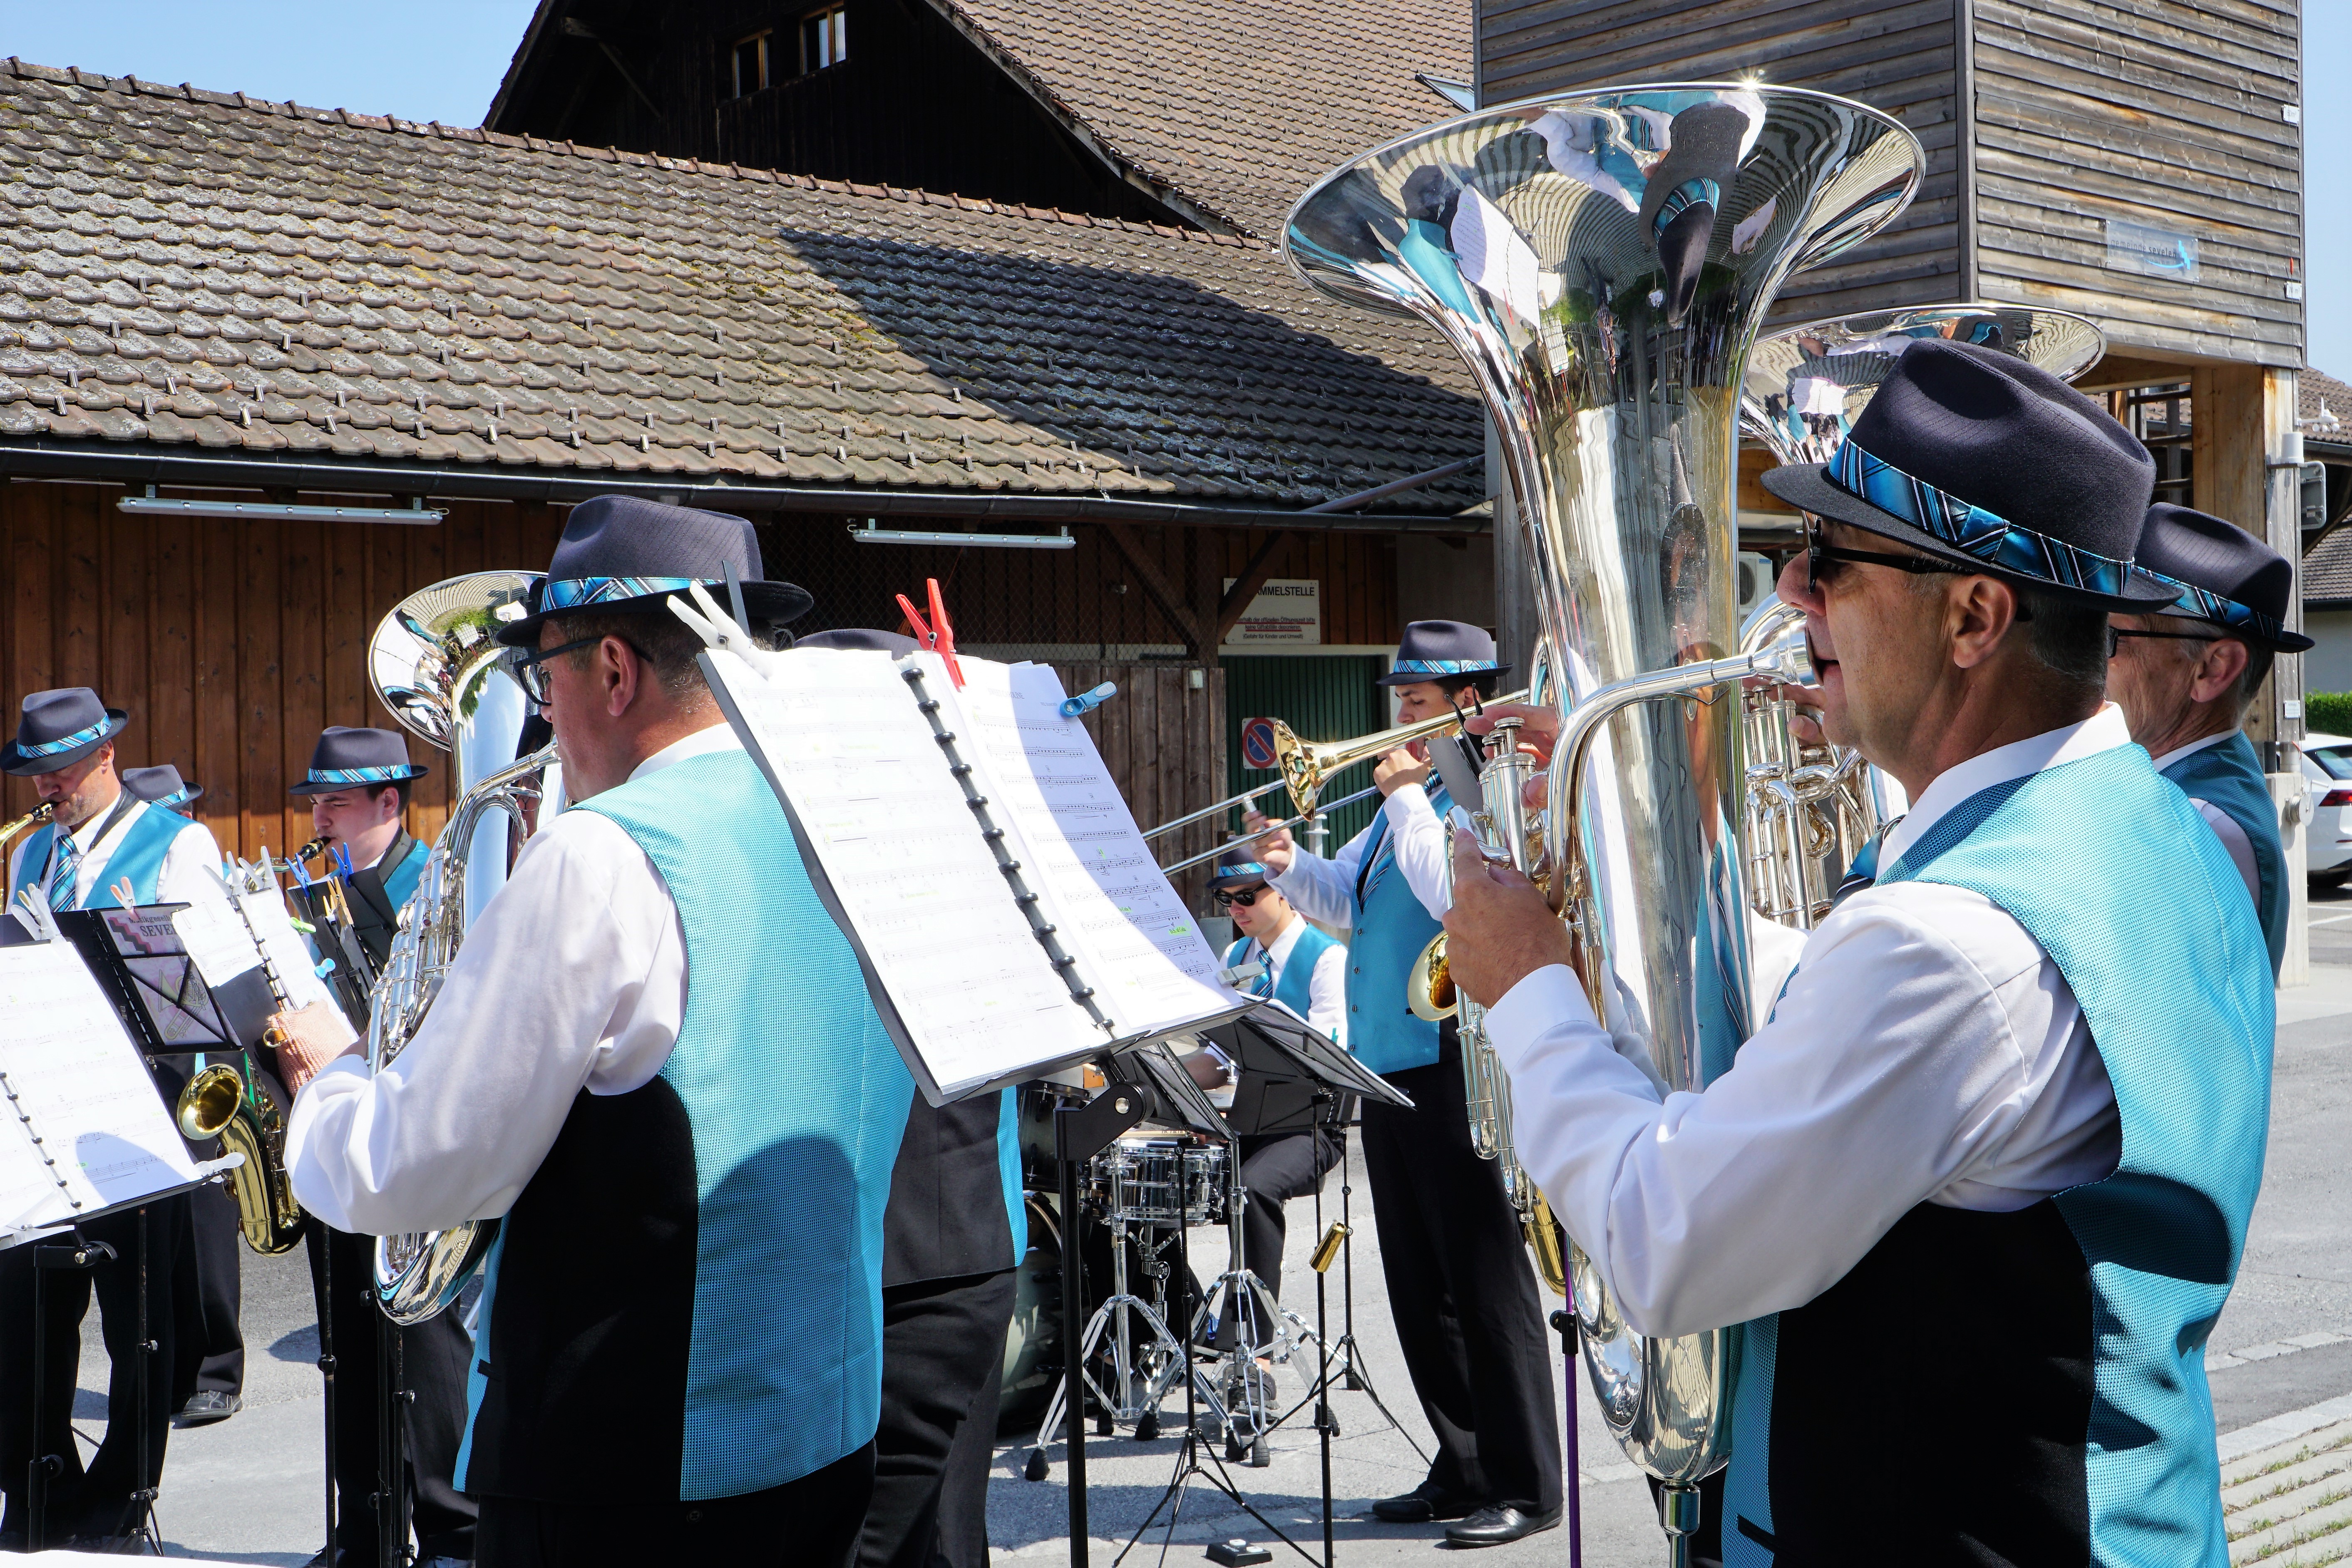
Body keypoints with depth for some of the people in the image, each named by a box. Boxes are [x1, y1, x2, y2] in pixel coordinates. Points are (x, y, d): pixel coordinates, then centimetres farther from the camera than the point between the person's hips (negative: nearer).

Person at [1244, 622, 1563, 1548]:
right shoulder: (1408, 796, 18)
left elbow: (1455, 892, -24)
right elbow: (1347, 903, 21)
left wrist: (1407, 799, -14)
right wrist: (1288, 868, 4)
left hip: (1459, 1063, -9)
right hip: (1389, 1064, 9)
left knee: (1486, 1281, -4)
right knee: (1420, 1286, 14)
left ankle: (1524, 1487, 5)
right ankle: (1462, 1468, 24)